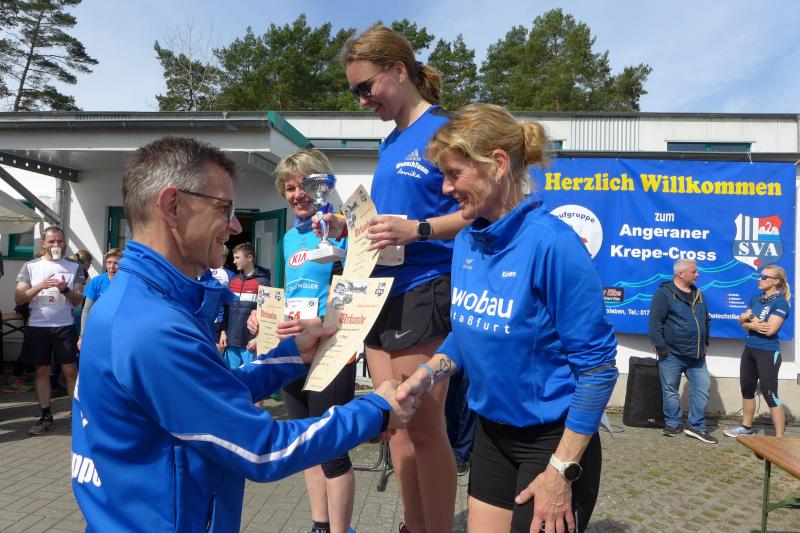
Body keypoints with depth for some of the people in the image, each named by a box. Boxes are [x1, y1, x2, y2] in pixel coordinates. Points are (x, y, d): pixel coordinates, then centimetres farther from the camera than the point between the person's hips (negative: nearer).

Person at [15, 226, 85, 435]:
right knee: (42, 371, 8)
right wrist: (41, 286, -18)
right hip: (37, 327, 1)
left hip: (64, 327, -1)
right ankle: (45, 416, 18)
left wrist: (65, 290, -19)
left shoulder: (74, 267, 4)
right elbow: (18, 299, -3)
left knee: (71, 370, 0)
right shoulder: (30, 267, 4)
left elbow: (78, 300, 1)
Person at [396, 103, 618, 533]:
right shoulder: (467, 242, -3)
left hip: (553, 438, -6)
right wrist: (427, 375, -7)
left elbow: (597, 364, -20)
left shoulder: (551, 243, -24)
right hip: (492, 432, 7)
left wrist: (561, 469, -17)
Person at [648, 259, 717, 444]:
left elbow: (706, 320, 23)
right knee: (671, 390, 4)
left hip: (697, 355, 6)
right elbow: (655, 323, -14)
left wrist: (705, 343, 16)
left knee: (702, 387, 2)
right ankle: (672, 424, 19)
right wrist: (661, 348, -16)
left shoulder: (698, 294, 14)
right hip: (672, 354, -6)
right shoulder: (664, 293, -9)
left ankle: (696, 426, 13)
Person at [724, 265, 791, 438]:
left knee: (769, 394, -7)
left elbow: (770, 329, -21)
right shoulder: (756, 299, 10)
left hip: (768, 353, -8)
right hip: (749, 350, 8)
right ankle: (746, 427, 31)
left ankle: (780, 438, -1)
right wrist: (751, 320, -13)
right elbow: (742, 321, 7)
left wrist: (750, 319, -8)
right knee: (747, 389, 16)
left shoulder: (780, 302, -12)